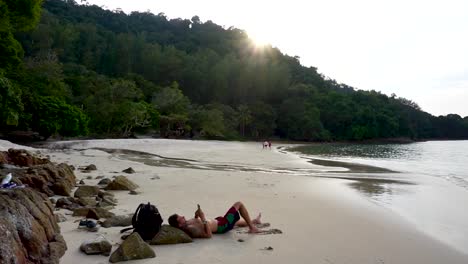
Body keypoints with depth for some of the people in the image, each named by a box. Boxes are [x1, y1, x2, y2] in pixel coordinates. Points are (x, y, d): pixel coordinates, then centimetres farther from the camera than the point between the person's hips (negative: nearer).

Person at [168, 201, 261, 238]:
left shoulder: (187, 223, -7)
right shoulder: (191, 229, -35)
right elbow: (209, 235, -39)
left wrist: (196, 216, -4)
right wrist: (203, 219, -38)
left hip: (217, 221, 9)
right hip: (222, 226, -9)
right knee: (239, 204, -1)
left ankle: (254, 221, 63)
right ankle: (252, 227, 13)